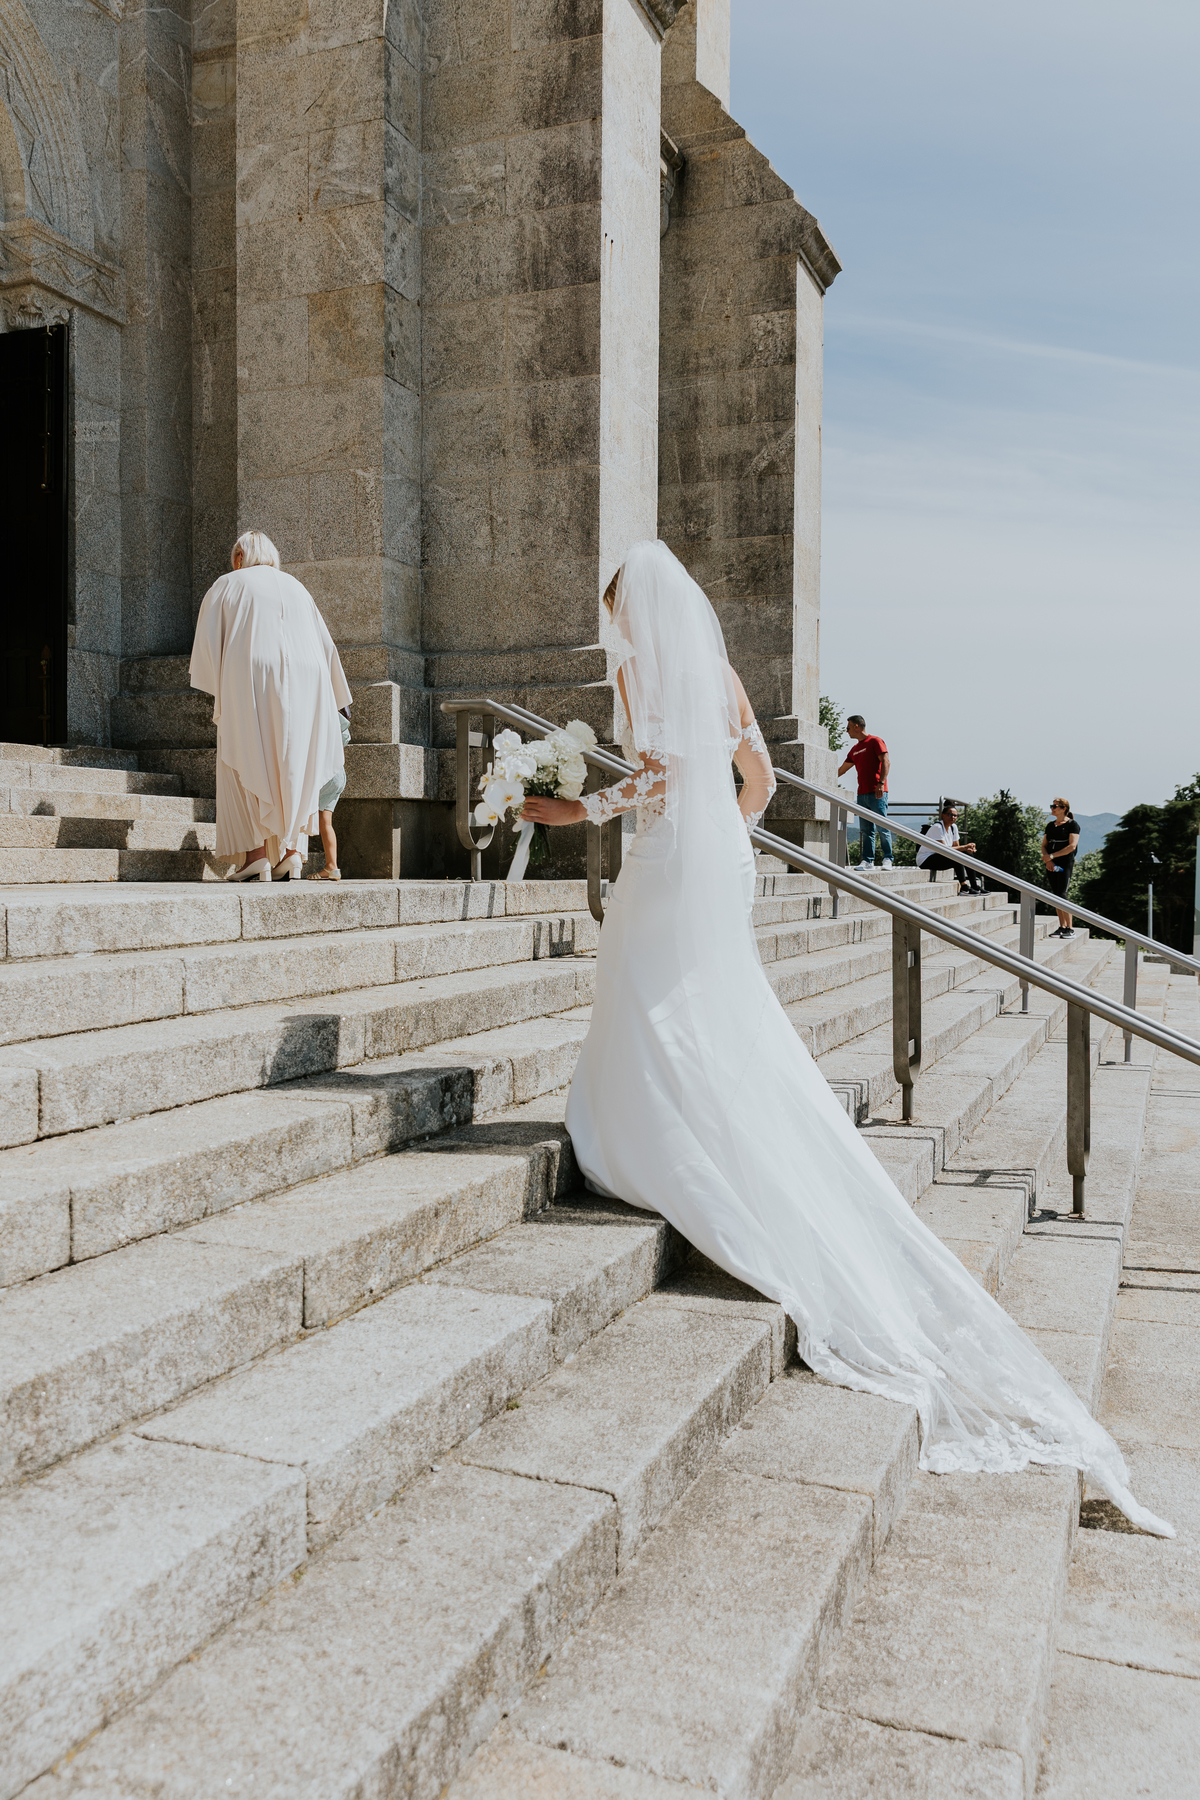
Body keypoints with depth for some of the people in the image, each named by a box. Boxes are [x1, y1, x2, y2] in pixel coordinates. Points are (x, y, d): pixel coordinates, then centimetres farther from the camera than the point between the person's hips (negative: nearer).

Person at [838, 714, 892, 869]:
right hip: (862, 793, 7)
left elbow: (886, 761, -10)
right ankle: (868, 861, 5)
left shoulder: (875, 741, -1)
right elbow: (842, 769, 29)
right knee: (865, 830, 4)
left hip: (877, 793, -7)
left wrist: (881, 783, -19)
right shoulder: (855, 749, 21)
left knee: (883, 827, -7)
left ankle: (887, 859, -4)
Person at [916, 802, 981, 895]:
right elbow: (943, 849, -24)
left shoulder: (953, 827, 8)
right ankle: (963, 887, -30)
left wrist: (968, 849, -14)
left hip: (941, 857, 9)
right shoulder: (937, 827, -19)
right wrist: (965, 847, -22)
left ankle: (974, 886, -8)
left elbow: (956, 846, 9)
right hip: (926, 860, -9)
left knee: (969, 855, -5)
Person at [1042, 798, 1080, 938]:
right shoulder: (1050, 825, 16)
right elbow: (1044, 845, 14)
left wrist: (1052, 856, -14)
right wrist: (1047, 859, -6)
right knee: (1055, 895, 5)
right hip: (1051, 864, 6)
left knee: (1061, 895, -13)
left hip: (1065, 862, -6)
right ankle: (1062, 927, 11)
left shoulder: (1072, 824, -3)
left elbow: (1072, 846, -12)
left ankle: (1070, 928, -8)